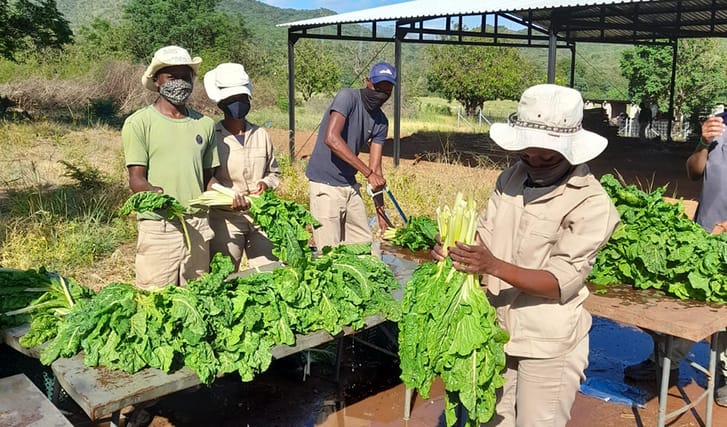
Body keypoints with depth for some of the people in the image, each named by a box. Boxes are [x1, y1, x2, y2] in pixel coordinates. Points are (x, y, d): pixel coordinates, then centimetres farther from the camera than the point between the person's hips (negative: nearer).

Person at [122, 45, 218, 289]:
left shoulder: (205, 124, 13)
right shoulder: (139, 123, 0)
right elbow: (136, 180, -6)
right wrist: (157, 194, -27)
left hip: (198, 225, 4)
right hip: (158, 227, -4)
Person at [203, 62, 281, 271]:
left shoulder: (261, 135, 10)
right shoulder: (212, 136, -5)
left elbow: (274, 172, 21)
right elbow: (205, 180, -9)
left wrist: (265, 183, -1)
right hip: (225, 218, -4)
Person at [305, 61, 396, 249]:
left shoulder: (381, 122, 6)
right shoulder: (348, 97, -12)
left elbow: (375, 167, 5)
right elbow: (331, 138, -27)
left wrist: (381, 213, -1)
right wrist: (368, 173, -27)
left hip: (350, 186, 7)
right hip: (325, 186, -7)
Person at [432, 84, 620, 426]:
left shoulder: (592, 203, -16)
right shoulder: (511, 178, 2)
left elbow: (561, 281, -21)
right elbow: (484, 235, 1)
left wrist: (494, 266, -33)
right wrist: (453, 249, -21)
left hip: (548, 343, -5)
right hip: (496, 330, 5)